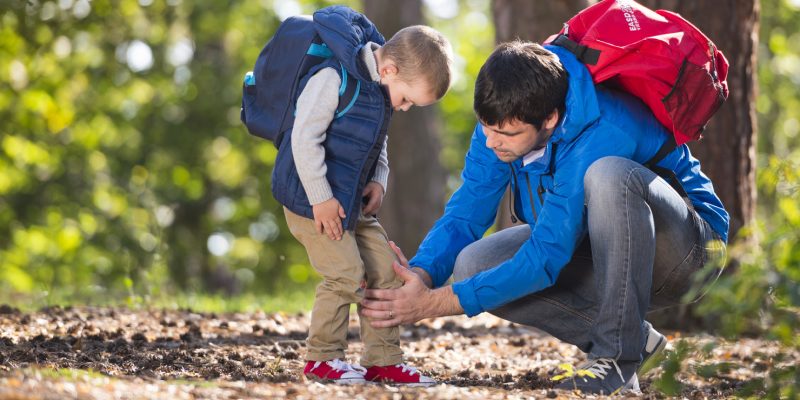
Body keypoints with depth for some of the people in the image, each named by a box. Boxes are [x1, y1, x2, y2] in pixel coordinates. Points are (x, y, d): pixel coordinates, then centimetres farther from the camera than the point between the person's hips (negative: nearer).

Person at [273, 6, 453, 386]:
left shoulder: (378, 87, 7)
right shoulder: (334, 79, -22)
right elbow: (305, 137, -23)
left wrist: (378, 180, 3)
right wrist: (321, 198, -22)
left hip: (352, 201, 9)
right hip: (312, 198, -9)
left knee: (385, 270, 6)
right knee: (346, 276, -13)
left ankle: (383, 360, 13)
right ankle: (321, 358, 2)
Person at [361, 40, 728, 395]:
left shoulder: (602, 134, -34)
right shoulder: (504, 120, -12)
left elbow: (544, 260, -34)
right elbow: (464, 215, -8)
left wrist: (434, 304, -35)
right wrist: (420, 277, -30)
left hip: (686, 250, -7)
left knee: (608, 175, -38)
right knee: (473, 263, -16)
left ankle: (618, 357, -27)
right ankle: (634, 337, -4)